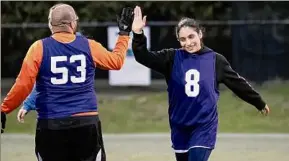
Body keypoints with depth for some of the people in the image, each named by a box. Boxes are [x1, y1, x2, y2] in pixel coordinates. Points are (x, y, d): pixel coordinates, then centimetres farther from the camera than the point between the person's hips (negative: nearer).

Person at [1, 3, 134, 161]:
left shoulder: (39, 48, -4)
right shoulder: (89, 46, 2)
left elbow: (23, 85, -9)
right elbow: (116, 61, 19)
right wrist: (124, 32, 32)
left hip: (50, 125, -1)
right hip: (86, 123, 1)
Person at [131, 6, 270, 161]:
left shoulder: (215, 60, -3)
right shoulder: (172, 58, -3)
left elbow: (237, 83, 8)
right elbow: (144, 57, -14)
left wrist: (259, 103, 18)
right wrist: (138, 34, -30)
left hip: (205, 127, -3)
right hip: (180, 127, 3)